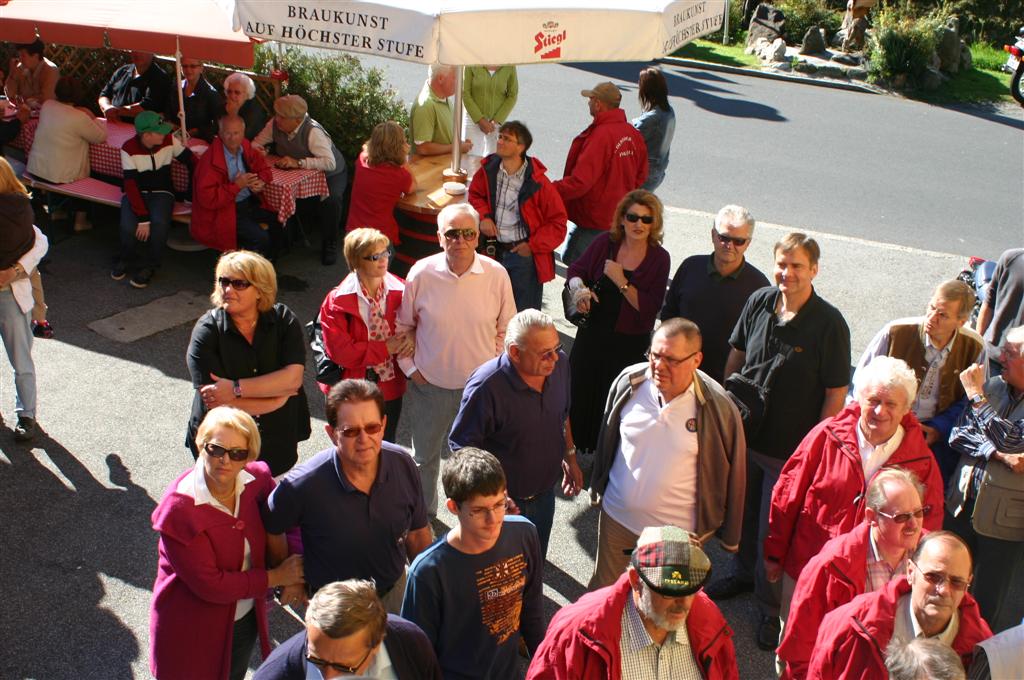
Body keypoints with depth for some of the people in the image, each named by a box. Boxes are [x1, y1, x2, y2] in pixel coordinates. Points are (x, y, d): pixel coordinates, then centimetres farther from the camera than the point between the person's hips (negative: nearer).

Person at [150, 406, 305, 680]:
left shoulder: (257, 479, -15)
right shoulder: (180, 508, -29)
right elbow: (209, 585, -27)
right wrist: (275, 578, -19)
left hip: (246, 619, 5)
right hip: (193, 632, -5)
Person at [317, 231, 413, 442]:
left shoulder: (399, 290, -7)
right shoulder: (337, 301, -17)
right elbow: (339, 351, -20)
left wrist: (410, 338, -19)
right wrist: (385, 348, -20)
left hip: (390, 386, 3)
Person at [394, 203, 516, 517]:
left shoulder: (496, 274, -11)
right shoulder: (421, 273, -11)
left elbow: (506, 329, 2)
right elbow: (402, 326, 2)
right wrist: (410, 368, -1)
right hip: (430, 385, 1)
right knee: (425, 455, 20)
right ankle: (423, 515, 45)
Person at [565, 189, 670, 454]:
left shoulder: (659, 258, -9)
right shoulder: (606, 243, -4)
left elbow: (649, 308, -15)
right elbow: (576, 270, 8)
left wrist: (621, 282, -22)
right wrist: (579, 288, -13)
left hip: (629, 343, -2)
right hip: (592, 332, 2)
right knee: (579, 390, 12)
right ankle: (573, 447, 34)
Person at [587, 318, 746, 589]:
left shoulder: (718, 408, -20)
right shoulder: (629, 382, -12)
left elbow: (732, 473, -8)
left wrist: (729, 535, 0)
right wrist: (598, 484, 15)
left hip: (678, 533, -3)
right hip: (617, 517, 3)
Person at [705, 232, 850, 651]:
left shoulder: (829, 324, -18)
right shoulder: (759, 302, -6)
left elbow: (836, 393, -13)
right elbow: (736, 356, 9)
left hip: (791, 449, -5)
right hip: (742, 434, 5)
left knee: (774, 532, 7)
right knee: (743, 512, 24)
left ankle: (772, 608, 29)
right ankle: (744, 573, 50)